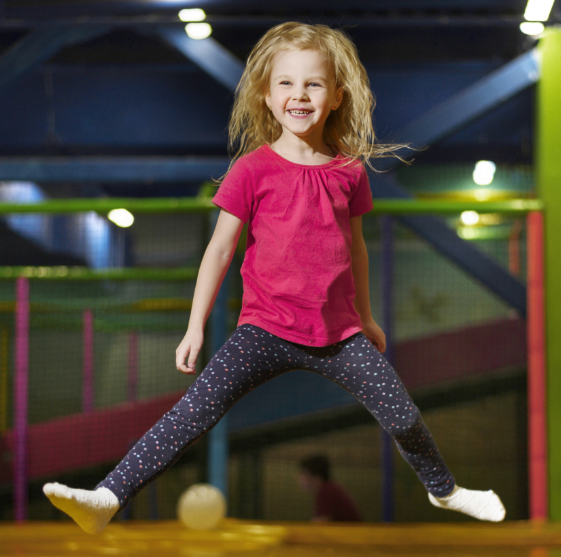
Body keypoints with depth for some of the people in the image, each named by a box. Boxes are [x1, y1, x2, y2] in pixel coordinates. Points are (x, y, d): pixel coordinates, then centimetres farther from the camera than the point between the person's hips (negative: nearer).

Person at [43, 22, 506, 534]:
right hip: (267, 331, -3)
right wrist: (196, 327, -2)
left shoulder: (349, 171, 3)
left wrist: (366, 317, 26)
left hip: (339, 332, 3)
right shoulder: (253, 170, -5)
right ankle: (108, 498, -24)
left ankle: (443, 489, 34)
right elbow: (221, 248, -1)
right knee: (195, 411, -19)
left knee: (404, 418, 4)